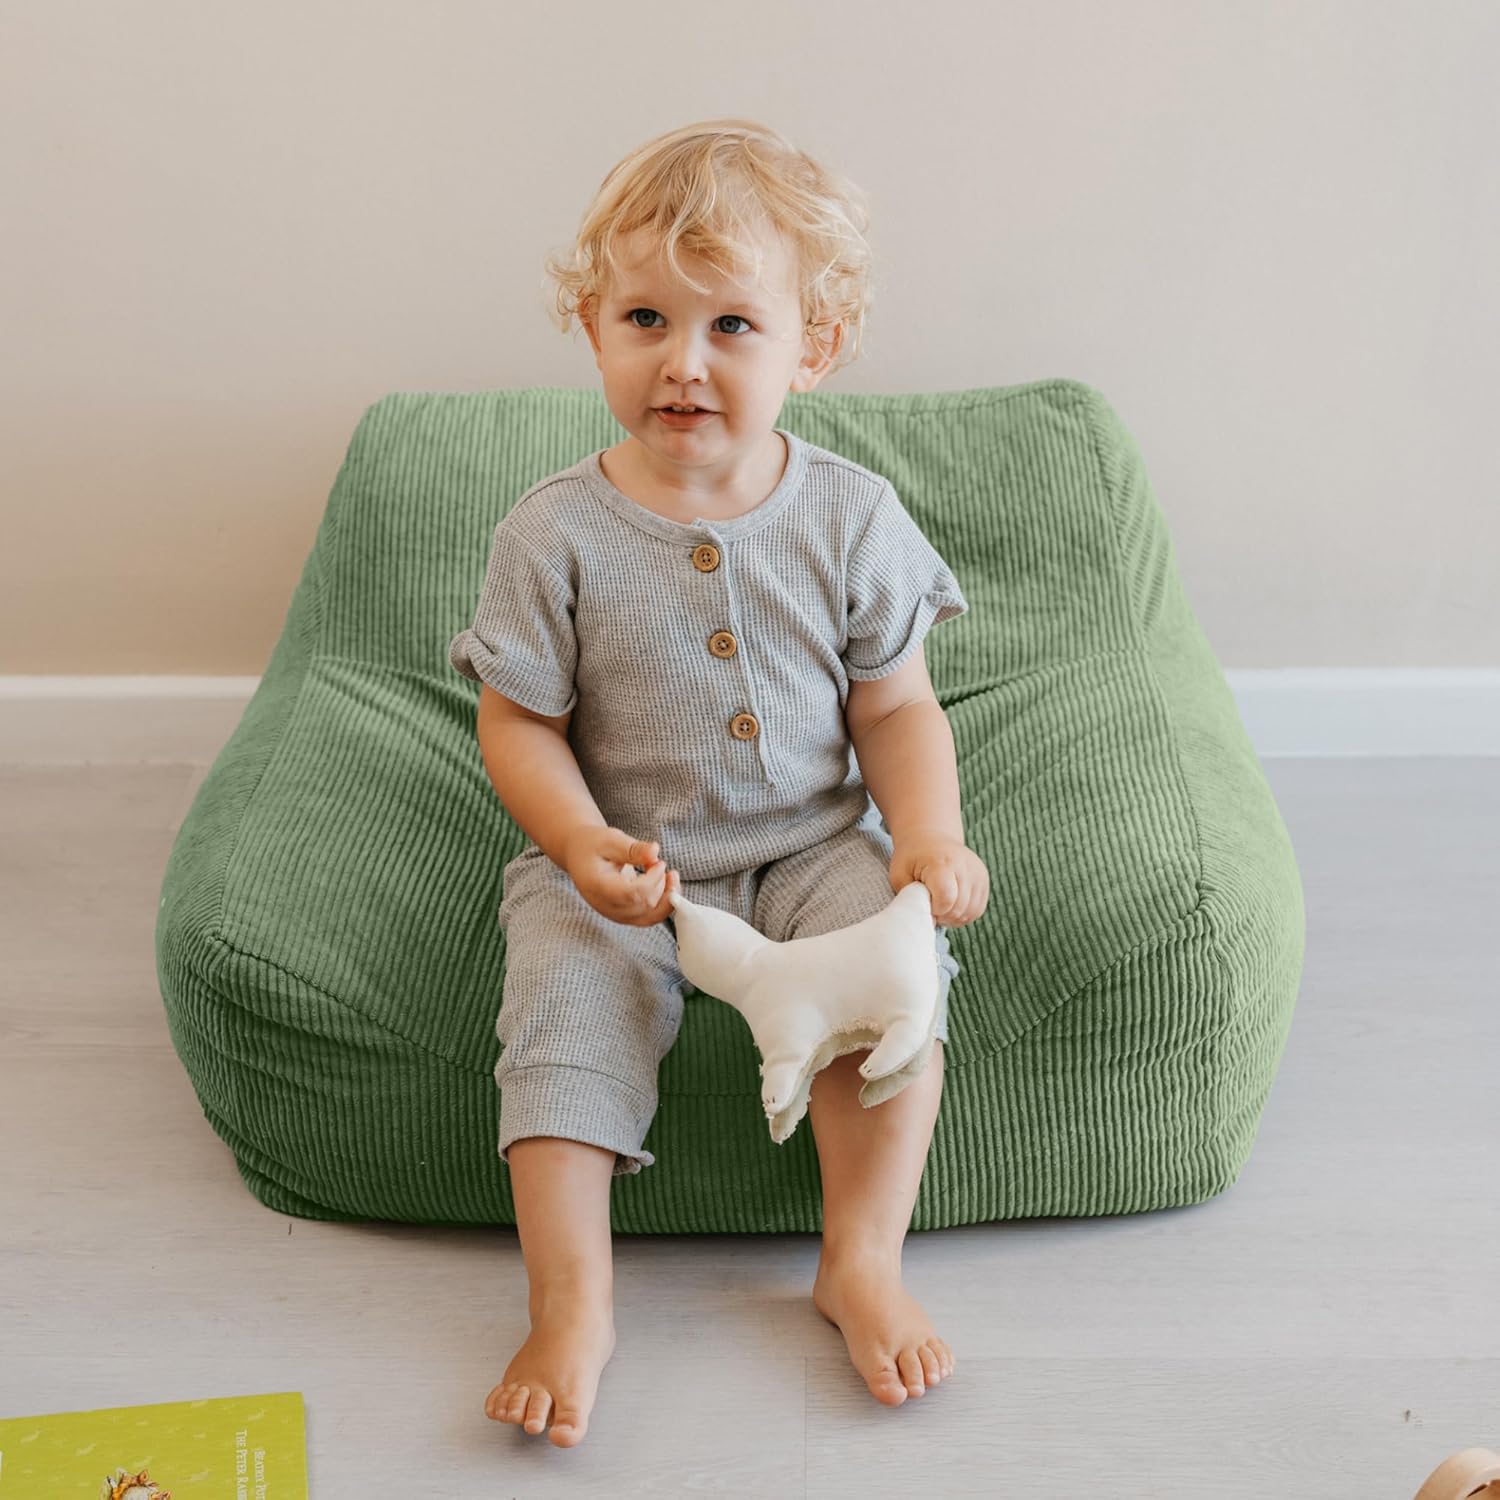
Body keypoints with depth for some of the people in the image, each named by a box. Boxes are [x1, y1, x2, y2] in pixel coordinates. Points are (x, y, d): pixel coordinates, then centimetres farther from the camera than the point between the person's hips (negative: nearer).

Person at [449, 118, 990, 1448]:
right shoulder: (558, 534, -10)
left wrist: (930, 837, -18)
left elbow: (897, 706, 0)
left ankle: (863, 1263, -6)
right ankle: (573, 1303, -10)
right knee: (567, 1000, -23)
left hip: (813, 843, 1)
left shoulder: (852, 517, -6)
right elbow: (518, 723, -4)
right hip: (616, 861, 0)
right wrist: (583, 845, -22)